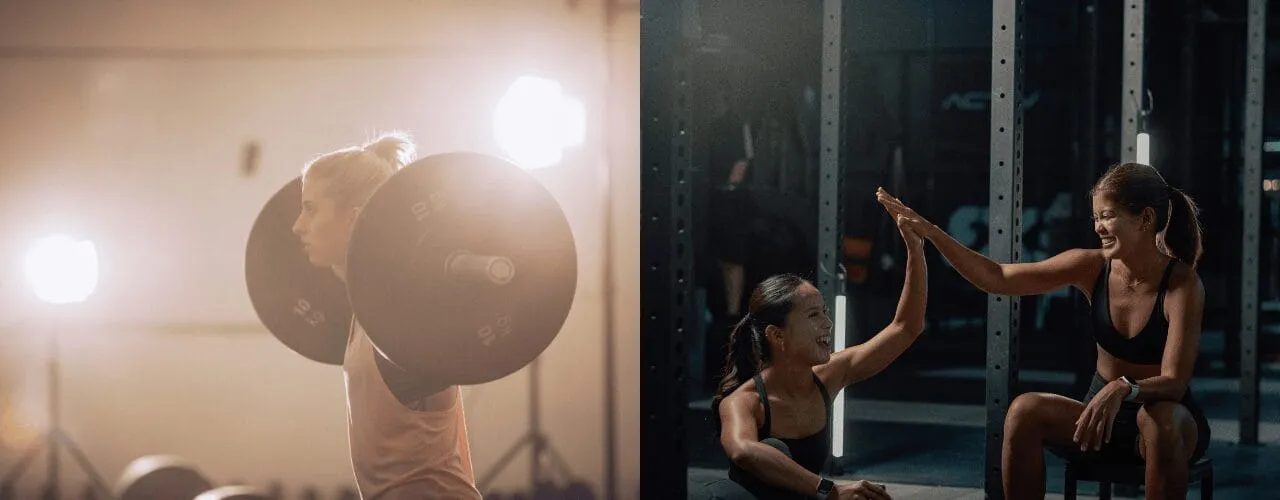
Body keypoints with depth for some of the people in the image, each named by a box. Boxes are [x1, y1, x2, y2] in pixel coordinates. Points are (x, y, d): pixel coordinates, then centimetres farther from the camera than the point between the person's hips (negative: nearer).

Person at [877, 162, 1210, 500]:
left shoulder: (1183, 284, -19)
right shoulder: (1091, 266, -8)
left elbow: (1174, 383, -25)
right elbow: (997, 278, -7)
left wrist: (1123, 389, -46)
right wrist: (931, 233, -16)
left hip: (1170, 423, -4)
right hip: (1104, 415, 4)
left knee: (1159, 418, -39)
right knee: (1025, 411, -22)